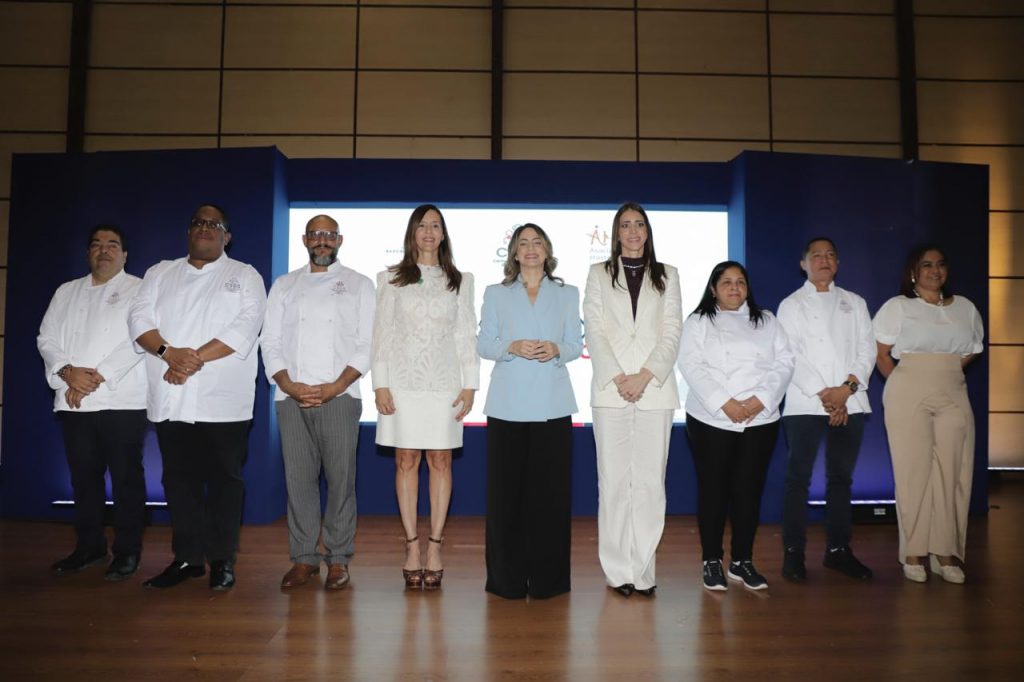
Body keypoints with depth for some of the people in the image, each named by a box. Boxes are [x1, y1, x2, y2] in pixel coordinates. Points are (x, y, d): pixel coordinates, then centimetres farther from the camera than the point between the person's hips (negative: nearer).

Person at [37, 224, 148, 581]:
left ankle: (127, 551, 9)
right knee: (84, 476, 11)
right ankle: (89, 546, 24)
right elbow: (47, 338, 10)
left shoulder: (139, 290, 2)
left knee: (126, 477, 0)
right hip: (74, 402, 5)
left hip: (122, 401, -5)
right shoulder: (66, 292, 18)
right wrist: (68, 372, -9)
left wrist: (96, 377, -14)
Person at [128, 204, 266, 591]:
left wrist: (196, 358, -16)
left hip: (224, 400, -3)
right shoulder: (160, 274, 17)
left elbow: (244, 328, -9)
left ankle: (222, 559, 12)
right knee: (179, 479, 9)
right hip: (170, 399, 4)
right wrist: (169, 352, -15)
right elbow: (140, 319, 4)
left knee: (224, 479, 2)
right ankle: (187, 558, 19)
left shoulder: (245, 277, 6)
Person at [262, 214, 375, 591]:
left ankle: (338, 559, 9)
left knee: (340, 478, -2)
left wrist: (333, 388, -10)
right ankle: (303, 558, 15)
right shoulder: (284, 285, 16)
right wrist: (289, 386, -7)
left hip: (339, 397, -2)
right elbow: (270, 341, 9)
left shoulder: (358, 284, 9)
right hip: (291, 398, 2)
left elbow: (367, 345, 0)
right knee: (299, 478, 4)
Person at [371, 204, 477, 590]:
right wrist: (380, 384, -3)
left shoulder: (460, 281, 10)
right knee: (406, 462, 1)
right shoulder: (391, 279, 8)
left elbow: (466, 335, 7)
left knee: (440, 462, 1)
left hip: (445, 383, 0)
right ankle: (412, 548, 9)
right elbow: (382, 334, 5)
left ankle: (434, 548, 9)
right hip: (403, 382, 0)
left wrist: (470, 385, 0)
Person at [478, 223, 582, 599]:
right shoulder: (496, 294, 12)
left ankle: (547, 578, 11)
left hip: (552, 405, 0)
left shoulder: (567, 294, 14)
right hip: (508, 404, 0)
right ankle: (507, 578, 10)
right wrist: (512, 347, -13)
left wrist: (557, 350, -11)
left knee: (551, 489, -1)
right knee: (506, 489, 0)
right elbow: (483, 344, 6)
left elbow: (576, 345, 10)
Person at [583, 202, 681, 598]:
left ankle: (643, 571, 8)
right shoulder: (599, 274, 13)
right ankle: (618, 570, 8)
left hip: (655, 389, 1)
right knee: (613, 480, 0)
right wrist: (617, 378, -9)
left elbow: (672, 332, 5)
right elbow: (594, 330, 3)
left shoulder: (667, 275, 14)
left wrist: (645, 376, -9)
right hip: (611, 389, 0)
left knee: (650, 481, 0)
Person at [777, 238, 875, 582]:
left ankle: (838, 549, 16)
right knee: (799, 477, -3)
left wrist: (847, 388, -9)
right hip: (805, 404, -3)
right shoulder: (791, 305, 8)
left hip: (850, 403, 3)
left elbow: (867, 349, 8)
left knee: (841, 477, 7)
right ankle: (793, 553, 3)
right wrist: (823, 394, -12)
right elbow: (791, 356, -3)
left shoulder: (854, 303, 18)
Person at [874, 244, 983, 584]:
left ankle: (946, 553, 10)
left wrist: (944, 375, 10)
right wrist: (906, 387, 2)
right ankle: (913, 553, 5)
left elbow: (971, 351, 21)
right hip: (909, 398, -3)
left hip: (953, 397, 4)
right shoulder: (897, 306, 3)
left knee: (952, 474, 0)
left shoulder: (965, 308, 14)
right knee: (913, 473, -3)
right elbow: (881, 354, 1)